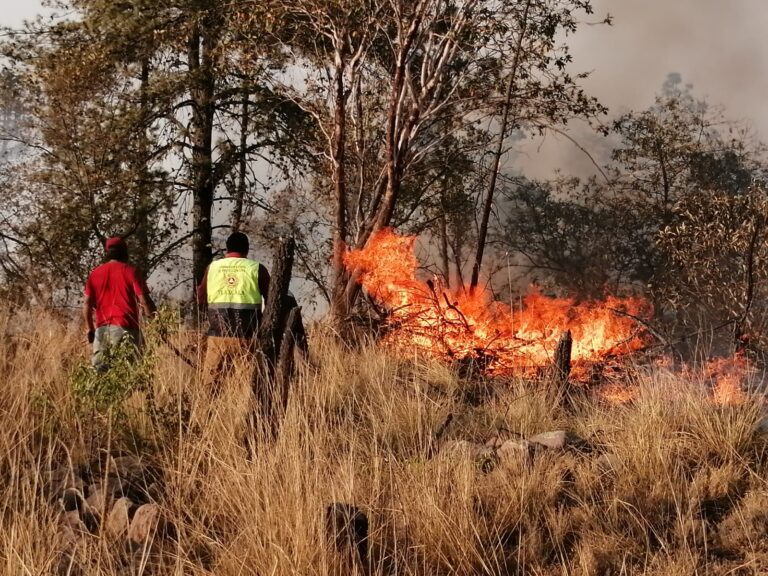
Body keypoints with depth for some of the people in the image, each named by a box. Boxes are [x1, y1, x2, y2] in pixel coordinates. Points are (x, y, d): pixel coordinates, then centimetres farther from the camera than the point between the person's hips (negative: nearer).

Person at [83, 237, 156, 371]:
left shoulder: (95, 273, 12)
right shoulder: (130, 271, 0)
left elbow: (87, 304, 9)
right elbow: (144, 300, -7)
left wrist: (90, 329, 19)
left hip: (101, 329, 4)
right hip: (125, 328, -4)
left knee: (99, 369, 5)